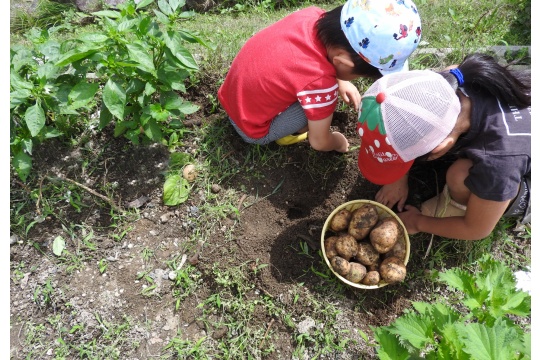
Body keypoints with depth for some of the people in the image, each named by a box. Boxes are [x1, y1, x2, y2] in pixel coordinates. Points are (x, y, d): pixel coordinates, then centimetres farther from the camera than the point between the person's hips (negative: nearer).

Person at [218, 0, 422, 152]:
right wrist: (338, 143, 4)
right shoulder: (320, 82, -34)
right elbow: (319, 142, -17)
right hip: (251, 130, -6)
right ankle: (285, 134, 5)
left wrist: (341, 82, 1)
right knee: (324, 97, -18)